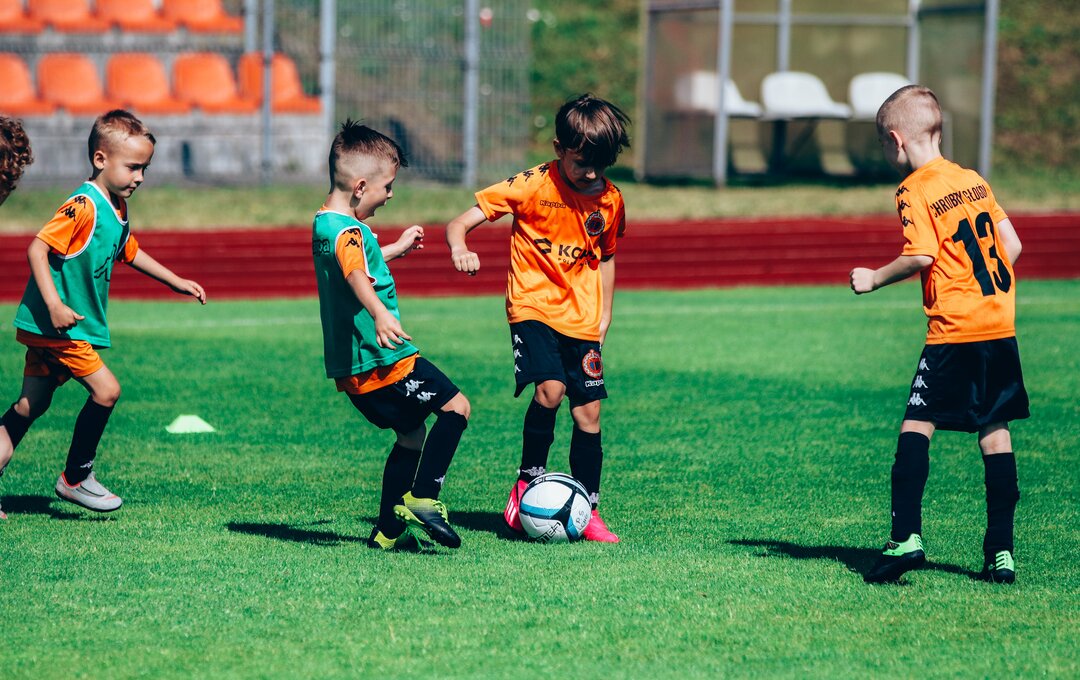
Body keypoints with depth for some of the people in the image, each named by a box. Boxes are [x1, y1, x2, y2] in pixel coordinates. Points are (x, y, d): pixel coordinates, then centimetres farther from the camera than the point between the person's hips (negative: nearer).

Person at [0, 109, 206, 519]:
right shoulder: (84, 206, -20)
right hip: (56, 326, -10)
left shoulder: (117, 209, 11)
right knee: (105, 390, -11)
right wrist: (54, 306, -29)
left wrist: (176, 282, 32)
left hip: (51, 330, 10)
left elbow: (128, 253, 30)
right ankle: (76, 478, 2)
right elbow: (37, 248, -24)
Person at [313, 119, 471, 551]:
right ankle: (422, 498, -11)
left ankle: (388, 531, 16)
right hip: (383, 361, -10)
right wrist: (379, 313, -57)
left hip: (351, 367, 10)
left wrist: (396, 249, 49)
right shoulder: (348, 231, -18)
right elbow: (356, 274, -40)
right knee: (455, 406, -5)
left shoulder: (324, 224, 14)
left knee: (412, 434, 18)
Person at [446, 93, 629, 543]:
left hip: (582, 318, 4)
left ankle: (586, 511, 15)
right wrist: (459, 247, -36)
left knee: (589, 413, 3)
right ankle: (528, 480, -4)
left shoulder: (609, 200, 1)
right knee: (550, 390, -26)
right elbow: (459, 223, -13)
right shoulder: (531, 187, -13)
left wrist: (604, 316, 15)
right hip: (533, 307, -4)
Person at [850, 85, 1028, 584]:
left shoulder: (915, 190, -7)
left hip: (954, 330, -6)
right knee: (994, 430, 8)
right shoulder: (973, 181, 13)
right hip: (1001, 324, 7)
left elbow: (921, 256, -18)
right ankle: (1001, 550, 6)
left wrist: (874, 279, -4)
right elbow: (1012, 245, 15)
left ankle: (906, 537, -16)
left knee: (917, 425, -4)